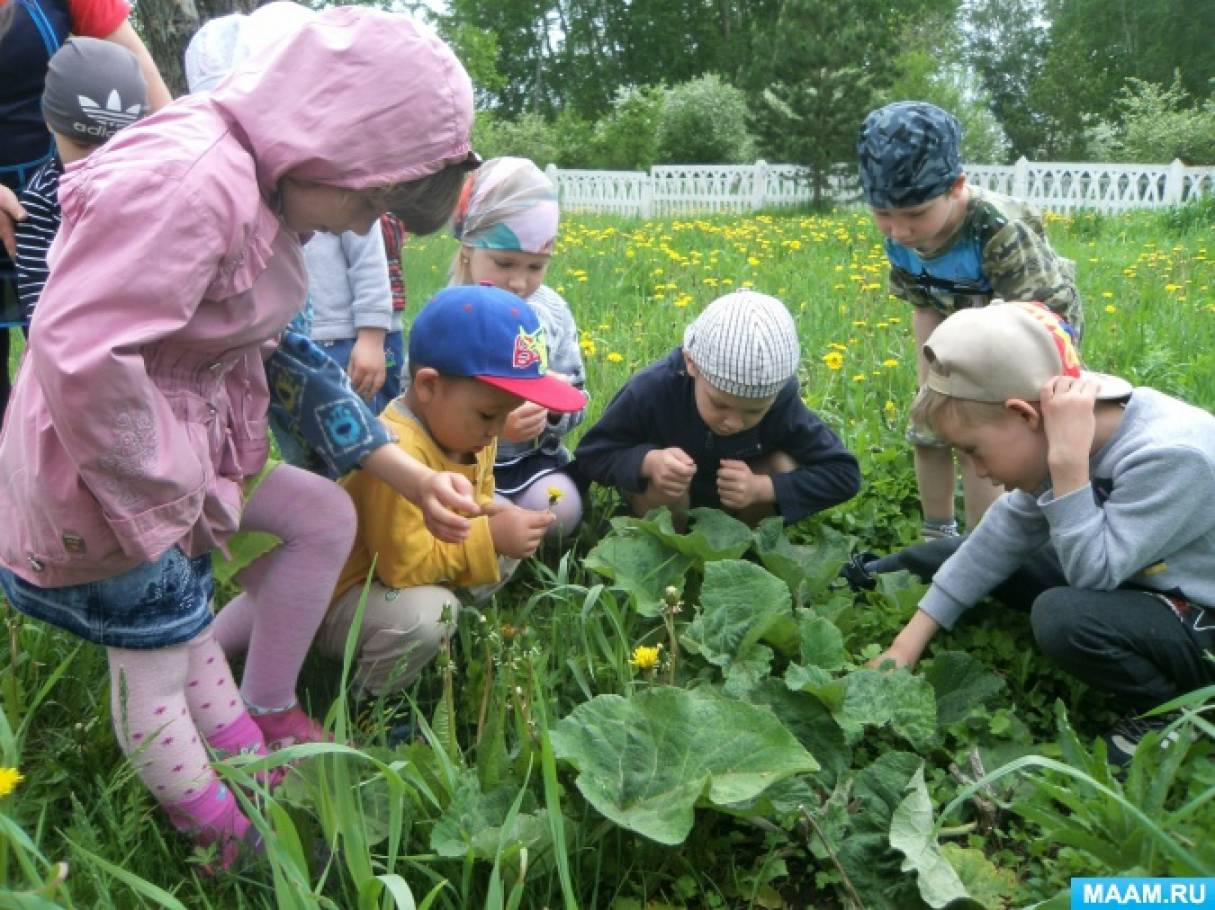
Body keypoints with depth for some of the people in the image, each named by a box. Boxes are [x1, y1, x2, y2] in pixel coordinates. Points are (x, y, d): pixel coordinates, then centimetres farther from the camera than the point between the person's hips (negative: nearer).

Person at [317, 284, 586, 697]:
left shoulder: (465, 430, -5)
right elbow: (404, 563, -34)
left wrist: (497, 520, -14)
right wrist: (489, 536, -28)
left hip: (429, 574, 9)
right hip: (345, 598, -9)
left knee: (506, 551, 6)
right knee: (424, 614, -36)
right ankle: (364, 704, -7)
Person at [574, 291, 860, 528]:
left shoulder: (780, 399, -29)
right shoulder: (652, 391, -34)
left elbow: (844, 474, -23)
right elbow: (589, 456, -22)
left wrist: (761, 488, -37)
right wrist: (647, 461, -43)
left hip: (738, 504, 2)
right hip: (668, 498, -1)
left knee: (784, 466, -26)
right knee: (653, 481, -34)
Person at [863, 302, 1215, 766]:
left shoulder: (1172, 456, -34)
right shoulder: (1085, 425, -13)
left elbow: (1093, 574, -29)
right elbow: (1007, 531, -6)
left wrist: (1068, 461, -37)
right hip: (1127, 573, 6)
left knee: (1064, 616, -33)